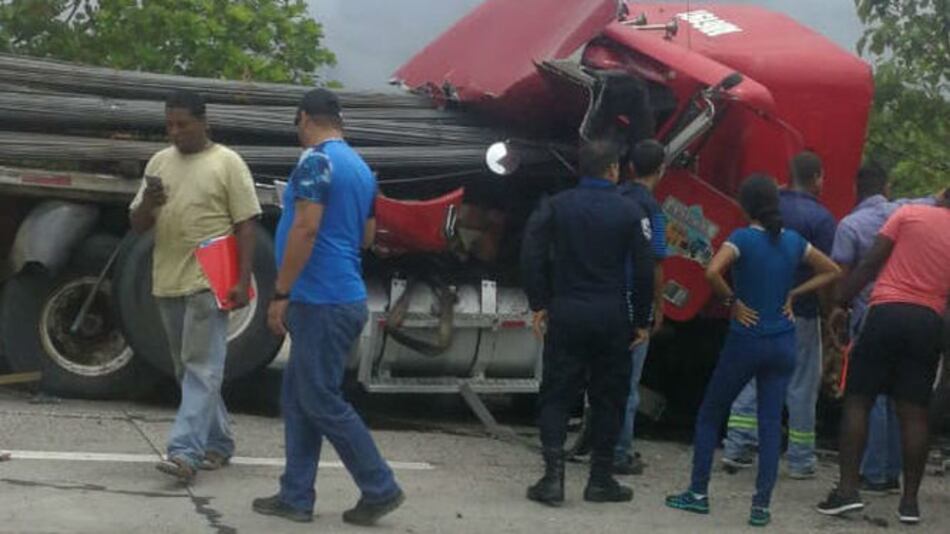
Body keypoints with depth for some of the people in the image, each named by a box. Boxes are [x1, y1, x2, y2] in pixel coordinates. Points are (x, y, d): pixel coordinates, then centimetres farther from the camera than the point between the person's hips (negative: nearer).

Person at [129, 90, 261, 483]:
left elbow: (245, 225, -6)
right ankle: (217, 442, 25)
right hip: (168, 283, 7)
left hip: (208, 282, -7)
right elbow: (137, 226, 12)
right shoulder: (158, 163, 11)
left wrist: (243, 281, -14)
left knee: (201, 368, -10)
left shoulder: (227, 163, -3)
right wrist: (148, 202, -11)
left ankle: (186, 451, -16)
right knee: (188, 370, 13)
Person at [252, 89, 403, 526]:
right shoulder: (361, 167, 15)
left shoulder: (316, 161, -13)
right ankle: (296, 497, 14)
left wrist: (281, 293, -17)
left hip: (322, 301, -9)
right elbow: (366, 236, 22)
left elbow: (306, 229, -20)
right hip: (343, 296, 9)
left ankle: (380, 489, 3)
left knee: (322, 402, -2)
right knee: (298, 399, 13)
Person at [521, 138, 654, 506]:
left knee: (556, 395, 6)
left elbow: (531, 254, -5)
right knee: (608, 398, 10)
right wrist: (642, 321, 4)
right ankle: (600, 479, 14)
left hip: (565, 314, 1)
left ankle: (553, 476, -3)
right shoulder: (630, 212, -3)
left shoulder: (556, 206, 1)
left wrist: (538, 304, 3)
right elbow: (644, 269, -4)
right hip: (611, 317, -1)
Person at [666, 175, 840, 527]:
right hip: (782, 344, 4)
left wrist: (732, 300, -12)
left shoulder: (742, 238, -12)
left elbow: (712, 272, -28)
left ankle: (699, 494, 14)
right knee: (771, 423, 5)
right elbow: (832, 271, 13)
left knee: (710, 415, 11)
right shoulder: (794, 241, 3)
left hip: (745, 340, -4)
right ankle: (761, 507, 2)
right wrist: (793, 295, 7)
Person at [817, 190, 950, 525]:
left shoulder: (909, 214, 3)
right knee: (914, 412, 6)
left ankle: (848, 488, -3)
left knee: (857, 401, 4)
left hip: (888, 312, -2)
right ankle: (910, 500, 6)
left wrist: (841, 303, 5)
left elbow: (869, 264, -1)